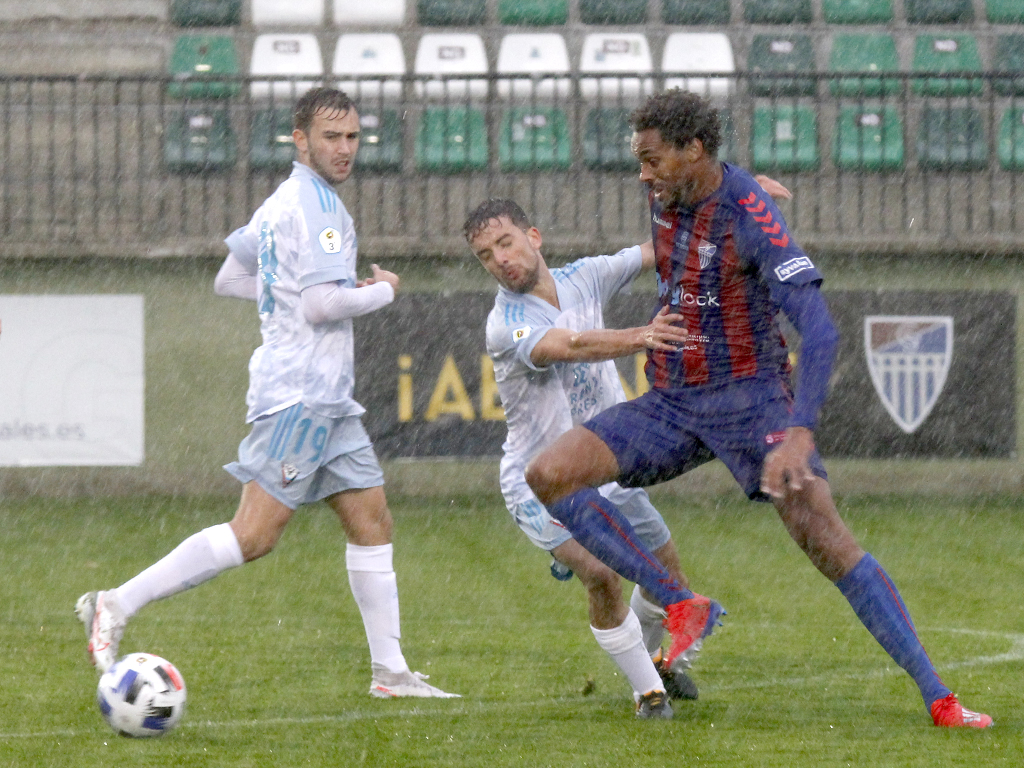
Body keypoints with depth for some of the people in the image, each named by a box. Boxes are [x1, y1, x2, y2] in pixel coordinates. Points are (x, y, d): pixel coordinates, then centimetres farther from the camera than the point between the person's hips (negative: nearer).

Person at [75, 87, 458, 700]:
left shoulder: (282, 202, 17)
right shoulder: (316, 203, -13)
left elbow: (230, 278, 25)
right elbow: (322, 305, -21)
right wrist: (383, 291, -4)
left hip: (327, 397, 11)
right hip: (299, 392, -11)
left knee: (372, 520, 9)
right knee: (255, 535, -14)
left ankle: (391, 672, 10)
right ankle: (116, 606, -12)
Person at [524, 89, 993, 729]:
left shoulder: (752, 219, -22)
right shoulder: (666, 199, 2)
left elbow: (820, 331, -32)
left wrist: (800, 434, -44)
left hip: (751, 400, -7)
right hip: (672, 405, 7)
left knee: (825, 537, -21)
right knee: (547, 477, -11)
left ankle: (939, 699, -18)